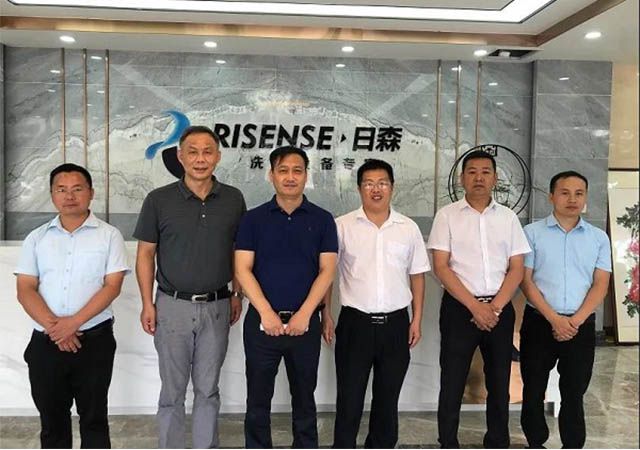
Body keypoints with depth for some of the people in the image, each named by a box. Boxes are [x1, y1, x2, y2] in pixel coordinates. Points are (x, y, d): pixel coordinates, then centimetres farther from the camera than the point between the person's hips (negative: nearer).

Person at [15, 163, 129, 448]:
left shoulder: (109, 235, 0)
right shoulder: (36, 239, 8)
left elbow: (112, 286, -8)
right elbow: (25, 290, 1)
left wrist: (73, 323, -16)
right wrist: (53, 327, -13)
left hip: (94, 340, -2)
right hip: (46, 341, 3)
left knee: (93, 416, 9)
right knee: (52, 417, 14)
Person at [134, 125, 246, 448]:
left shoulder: (233, 199, 1)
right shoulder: (159, 200, -5)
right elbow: (145, 254, 0)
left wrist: (237, 294, 7)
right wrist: (147, 303, -4)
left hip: (217, 307, 2)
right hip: (173, 306, -1)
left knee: (208, 389, 13)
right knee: (172, 390, 11)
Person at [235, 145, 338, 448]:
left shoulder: (322, 219, 2)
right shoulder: (254, 219, 2)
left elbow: (327, 270, -3)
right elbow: (243, 269, -4)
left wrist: (304, 314, -13)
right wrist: (266, 313, -14)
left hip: (305, 322, 0)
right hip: (261, 321, 0)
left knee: (304, 397, 13)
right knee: (258, 398, 10)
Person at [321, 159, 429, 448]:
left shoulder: (409, 228, 5)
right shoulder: (342, 226, -2)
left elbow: (417, 276, 9)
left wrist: (417, 319, 5)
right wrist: (326, 315, -3)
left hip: (396, 324, 3)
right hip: (355, 323, -2)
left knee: (388, 397, 15)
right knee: (349, 397, 5)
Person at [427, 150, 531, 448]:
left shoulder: (508, 217, 7)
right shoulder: (447, 215, -1)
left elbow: (517, 269, 4)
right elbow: (441, 267, -7)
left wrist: (495, 307, -9)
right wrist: (475, 306, -13)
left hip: (500, 309, 3)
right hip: (459, 308, -2)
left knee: (499, 382, 12)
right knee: (452, 382, 4)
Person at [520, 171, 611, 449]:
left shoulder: (599, 238, 6)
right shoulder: (532, 233, -1)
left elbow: (600, 285, 1)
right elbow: (526, 281, -5)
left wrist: (575, 321, -12)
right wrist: (554, 319, -13)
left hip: (582, 326, 1)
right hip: (539, 323, -1)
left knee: (574, 393, 11)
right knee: (534, 391, 8)